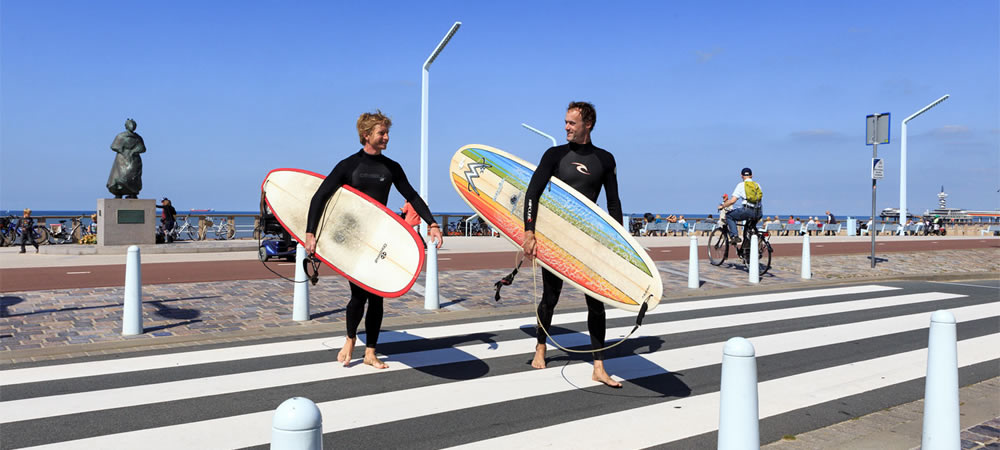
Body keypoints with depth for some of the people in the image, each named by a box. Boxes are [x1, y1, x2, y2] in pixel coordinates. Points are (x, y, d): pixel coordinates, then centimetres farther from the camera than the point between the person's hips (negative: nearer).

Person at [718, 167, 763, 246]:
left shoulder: (741, 185, 5)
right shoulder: (758, 185, 20)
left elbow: (732, 201, -2)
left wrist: (722, 206, 14)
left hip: (747, 211, -5)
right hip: (758, 213, 5)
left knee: (729, 216, 15)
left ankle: (734, 236, -1)